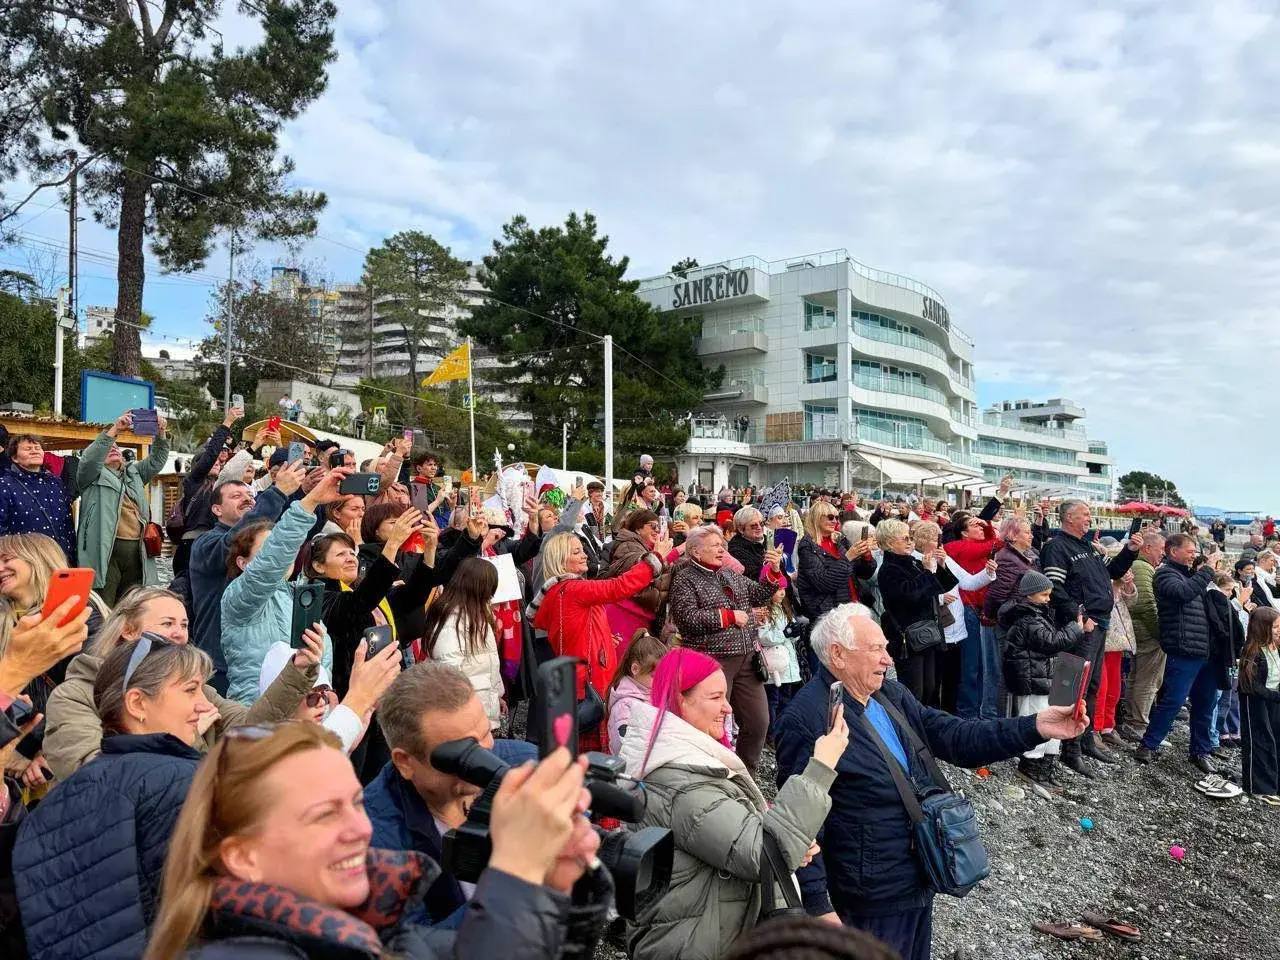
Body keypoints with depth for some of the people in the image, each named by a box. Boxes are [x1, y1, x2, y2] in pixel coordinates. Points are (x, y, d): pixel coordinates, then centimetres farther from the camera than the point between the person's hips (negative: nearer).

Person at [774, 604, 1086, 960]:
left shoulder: (892, 695, 4)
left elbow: (954, 737, 2)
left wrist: (1035, 727, -8)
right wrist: (818, 905, -19)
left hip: (919, 883, 8)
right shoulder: (806, 719, -22)